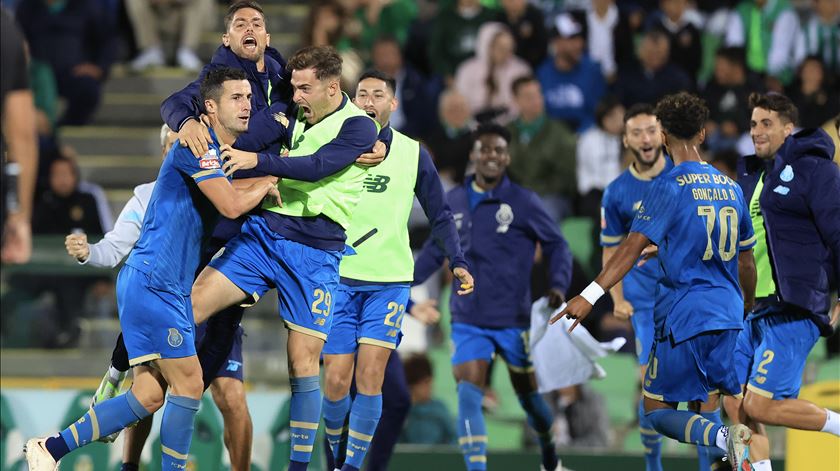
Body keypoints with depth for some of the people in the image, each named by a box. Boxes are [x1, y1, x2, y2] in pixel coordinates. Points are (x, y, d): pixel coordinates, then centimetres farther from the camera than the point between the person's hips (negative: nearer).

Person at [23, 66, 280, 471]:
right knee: (189, 384, -9)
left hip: (172, 288, 9)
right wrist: (265, 187, 0)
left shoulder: (226, 154, 17)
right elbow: (231, 205, -19)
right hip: (152, 281, -9)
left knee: (149, 396, 3)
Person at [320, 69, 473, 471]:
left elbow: (439, 215, 12)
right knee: (336, 379, -5)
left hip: (390, 281, 0)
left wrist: (458, 262, 1)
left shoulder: (413, 153, 6)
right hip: (338, 276, 0)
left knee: (370, 377, -9)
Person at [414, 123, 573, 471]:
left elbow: (557, 246, 1)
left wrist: (558, 285, -15)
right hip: (468, 321, 2)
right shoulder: (454, 201, 4)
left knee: (528, 395, 12)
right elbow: (436, 249, 18)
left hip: (514, 321, -2)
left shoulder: (523, 202, -6)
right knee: (467, 396, -15)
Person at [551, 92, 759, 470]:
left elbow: (632, 248, -19)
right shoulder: (730, 187, 11)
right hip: (727, 317, 6)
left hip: (684, 315, -6)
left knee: (657, 411, 0)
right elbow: (746, 258, 20)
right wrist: (749, 305, 35)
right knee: (701, 410, 18)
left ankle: (725, 438, -25)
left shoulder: (669, 186, -9)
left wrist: (590, 296, -24)